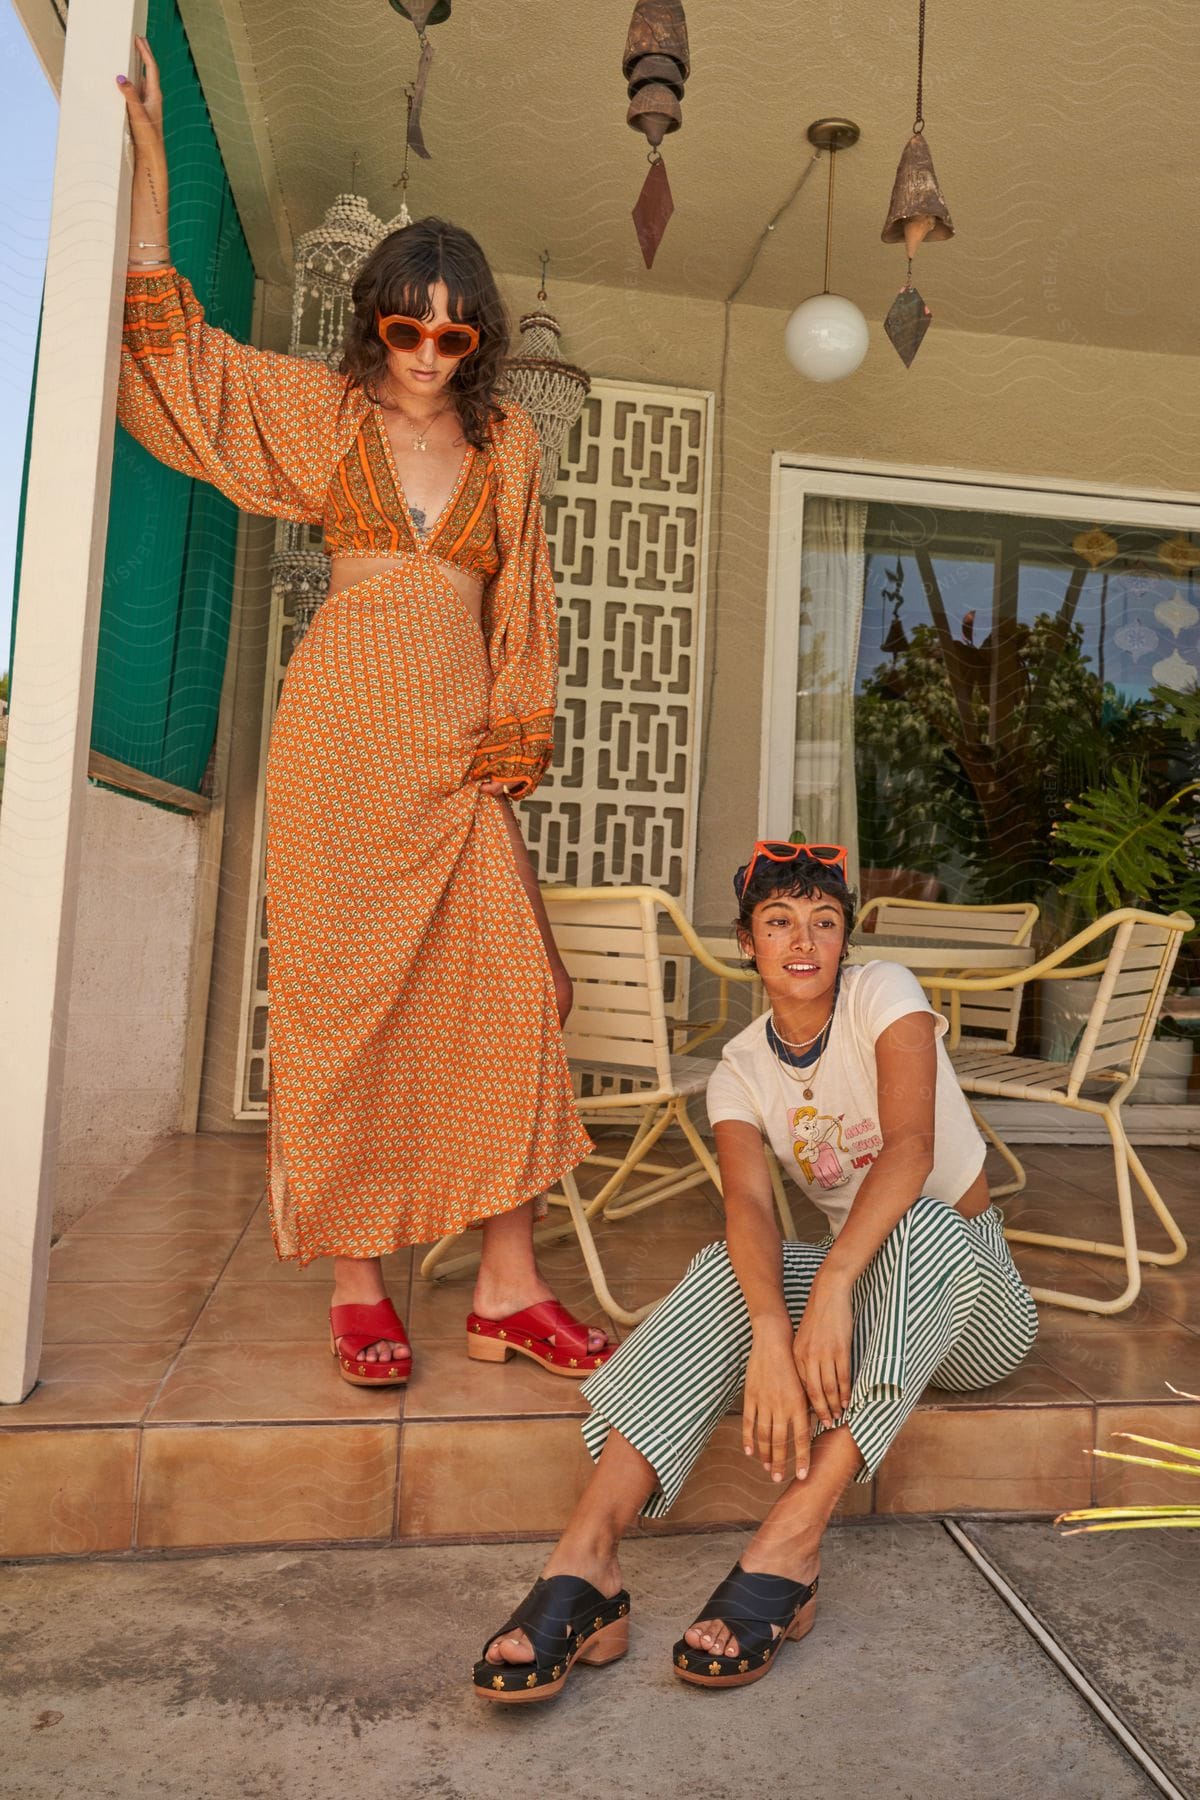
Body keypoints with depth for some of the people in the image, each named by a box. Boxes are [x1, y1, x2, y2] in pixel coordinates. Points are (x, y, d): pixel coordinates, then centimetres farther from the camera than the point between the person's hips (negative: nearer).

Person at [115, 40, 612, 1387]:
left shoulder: (508, 441, 15)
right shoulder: (322, 411, 13)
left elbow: (521, 609, 14)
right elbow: (164, 350, 12)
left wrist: (512, 741, 5)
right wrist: (149, 160, 9)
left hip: (459, 747, 2)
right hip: (341, 732, -1)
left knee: (500, 988, -7)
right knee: (341, 993, -3)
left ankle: (508, 1285, 3)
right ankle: (357, 1287, 8)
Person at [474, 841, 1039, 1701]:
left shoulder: (885, 995, -14)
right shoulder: (740, 1070, -4)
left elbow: (912, 1147, -31)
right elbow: (750, 1207, -22)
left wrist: (833, 1283, -45)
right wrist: (771, 1329, -43)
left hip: (972, 1287, -3)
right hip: (856, 1281, 3)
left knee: (922, 1224, -38)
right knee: (726, 1275, -28)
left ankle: (788, 1548, -44)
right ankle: (583, 1563, -38)